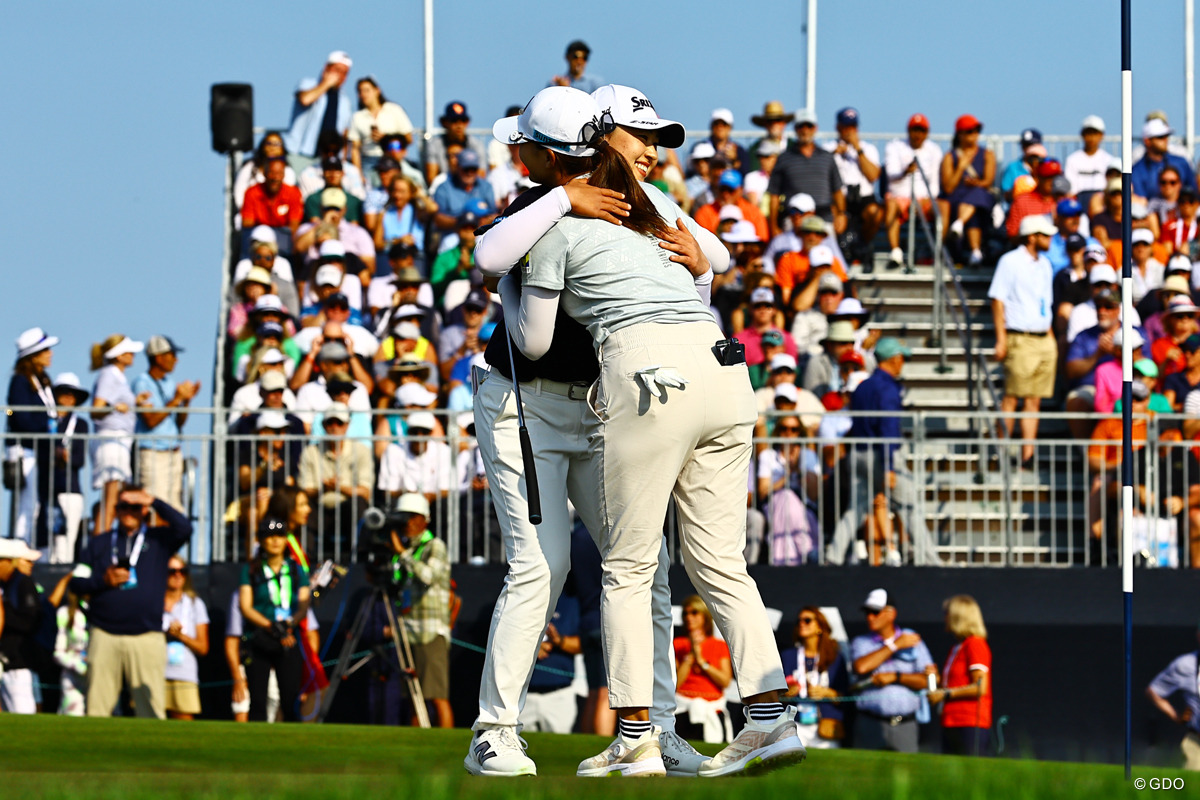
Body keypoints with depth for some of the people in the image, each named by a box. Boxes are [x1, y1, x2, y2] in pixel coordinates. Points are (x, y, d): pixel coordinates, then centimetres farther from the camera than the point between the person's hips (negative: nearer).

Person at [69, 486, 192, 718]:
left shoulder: (158, 540, 12)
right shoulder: (99, 543, 18)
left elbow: (184, 528, -8)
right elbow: (76, 583, 14)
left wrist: (154, 502, -5)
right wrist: (103, 581, -4)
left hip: (147, 637, -2)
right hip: (105, 637, 2)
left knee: (152, 708, -8)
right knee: (97, 707, -1)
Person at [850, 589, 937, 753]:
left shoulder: (912, 640, 13)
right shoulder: (860, 642, 13)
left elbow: (931, 678, 4)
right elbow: (861, 667, -10)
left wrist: (895, 677, -7)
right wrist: (896, 645, -1)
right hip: (870, 725, 0)